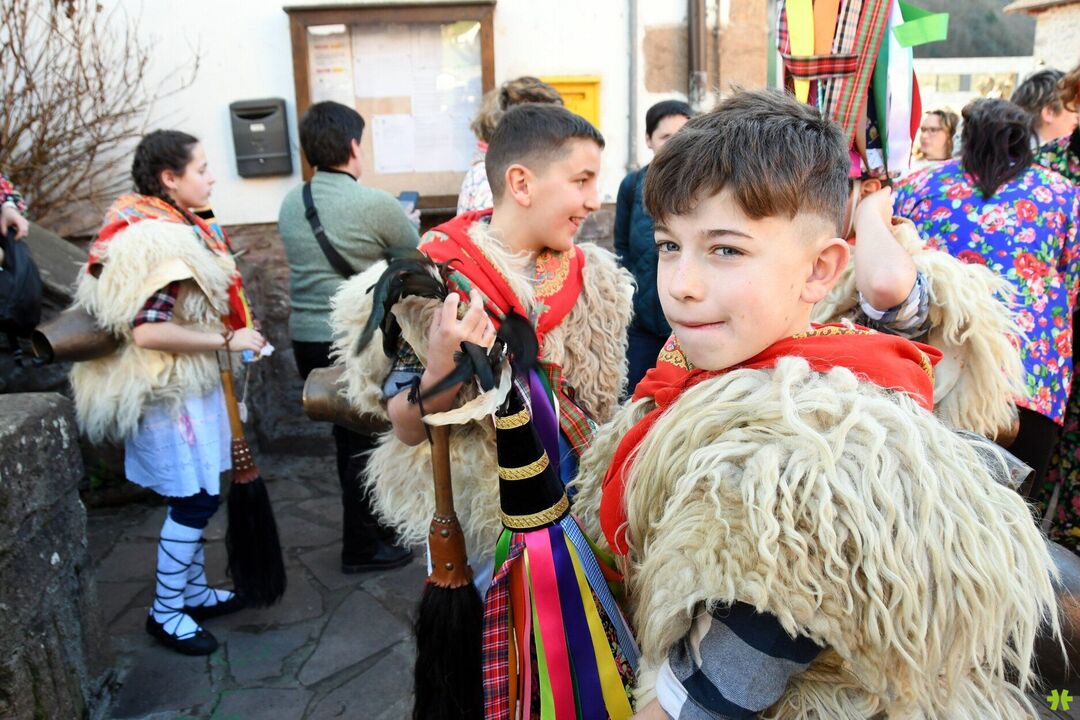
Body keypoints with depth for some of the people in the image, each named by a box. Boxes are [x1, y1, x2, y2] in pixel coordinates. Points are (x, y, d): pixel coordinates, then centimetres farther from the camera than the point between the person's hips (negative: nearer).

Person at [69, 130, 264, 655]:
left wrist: (231, 336, 7)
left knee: (197, 498, 18)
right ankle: (166, 613, 17)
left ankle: (194, 591, 33)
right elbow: (147, 331, -28)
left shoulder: (178, 227, 9)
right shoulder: (155, 241, -22)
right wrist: (227, 340, -21)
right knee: (194, 501, 0)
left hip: (192, 383, 10)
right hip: (169, 391, -10)